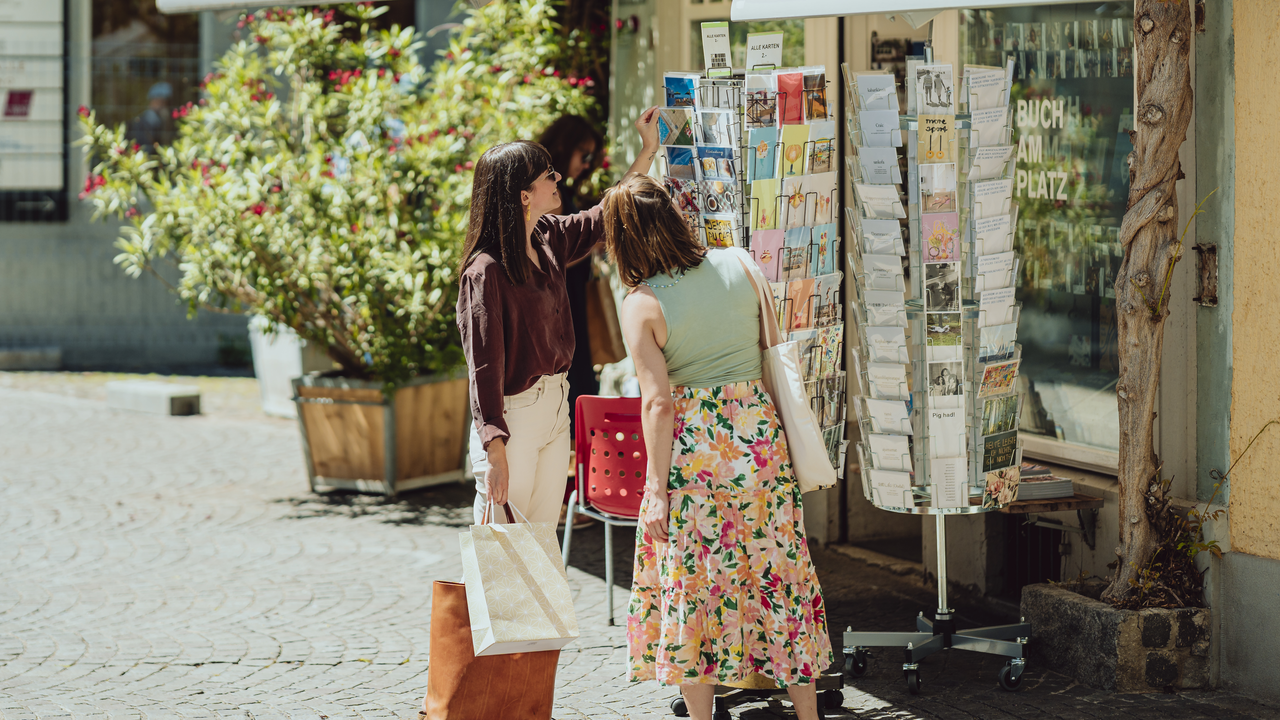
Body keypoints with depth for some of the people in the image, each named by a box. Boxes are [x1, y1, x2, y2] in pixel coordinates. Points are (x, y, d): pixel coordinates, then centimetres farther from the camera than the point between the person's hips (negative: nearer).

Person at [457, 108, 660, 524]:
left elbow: (606, 219, 23)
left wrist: (648, 151, 25)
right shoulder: (486, 271, -20)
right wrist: (495, 452, -25)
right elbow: (484, 367, -22)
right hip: (512, 417, -8)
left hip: (555, 409, 8)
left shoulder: (549, 239, 4)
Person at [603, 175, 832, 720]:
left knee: (693, 580, 7)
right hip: (759, 428, 4)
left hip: (693, 449, -4)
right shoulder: (739, 264, 0)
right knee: (779, 570, 11)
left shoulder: (642, 305, -12)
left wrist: (657, 489, -12)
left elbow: (658, 403, -15)